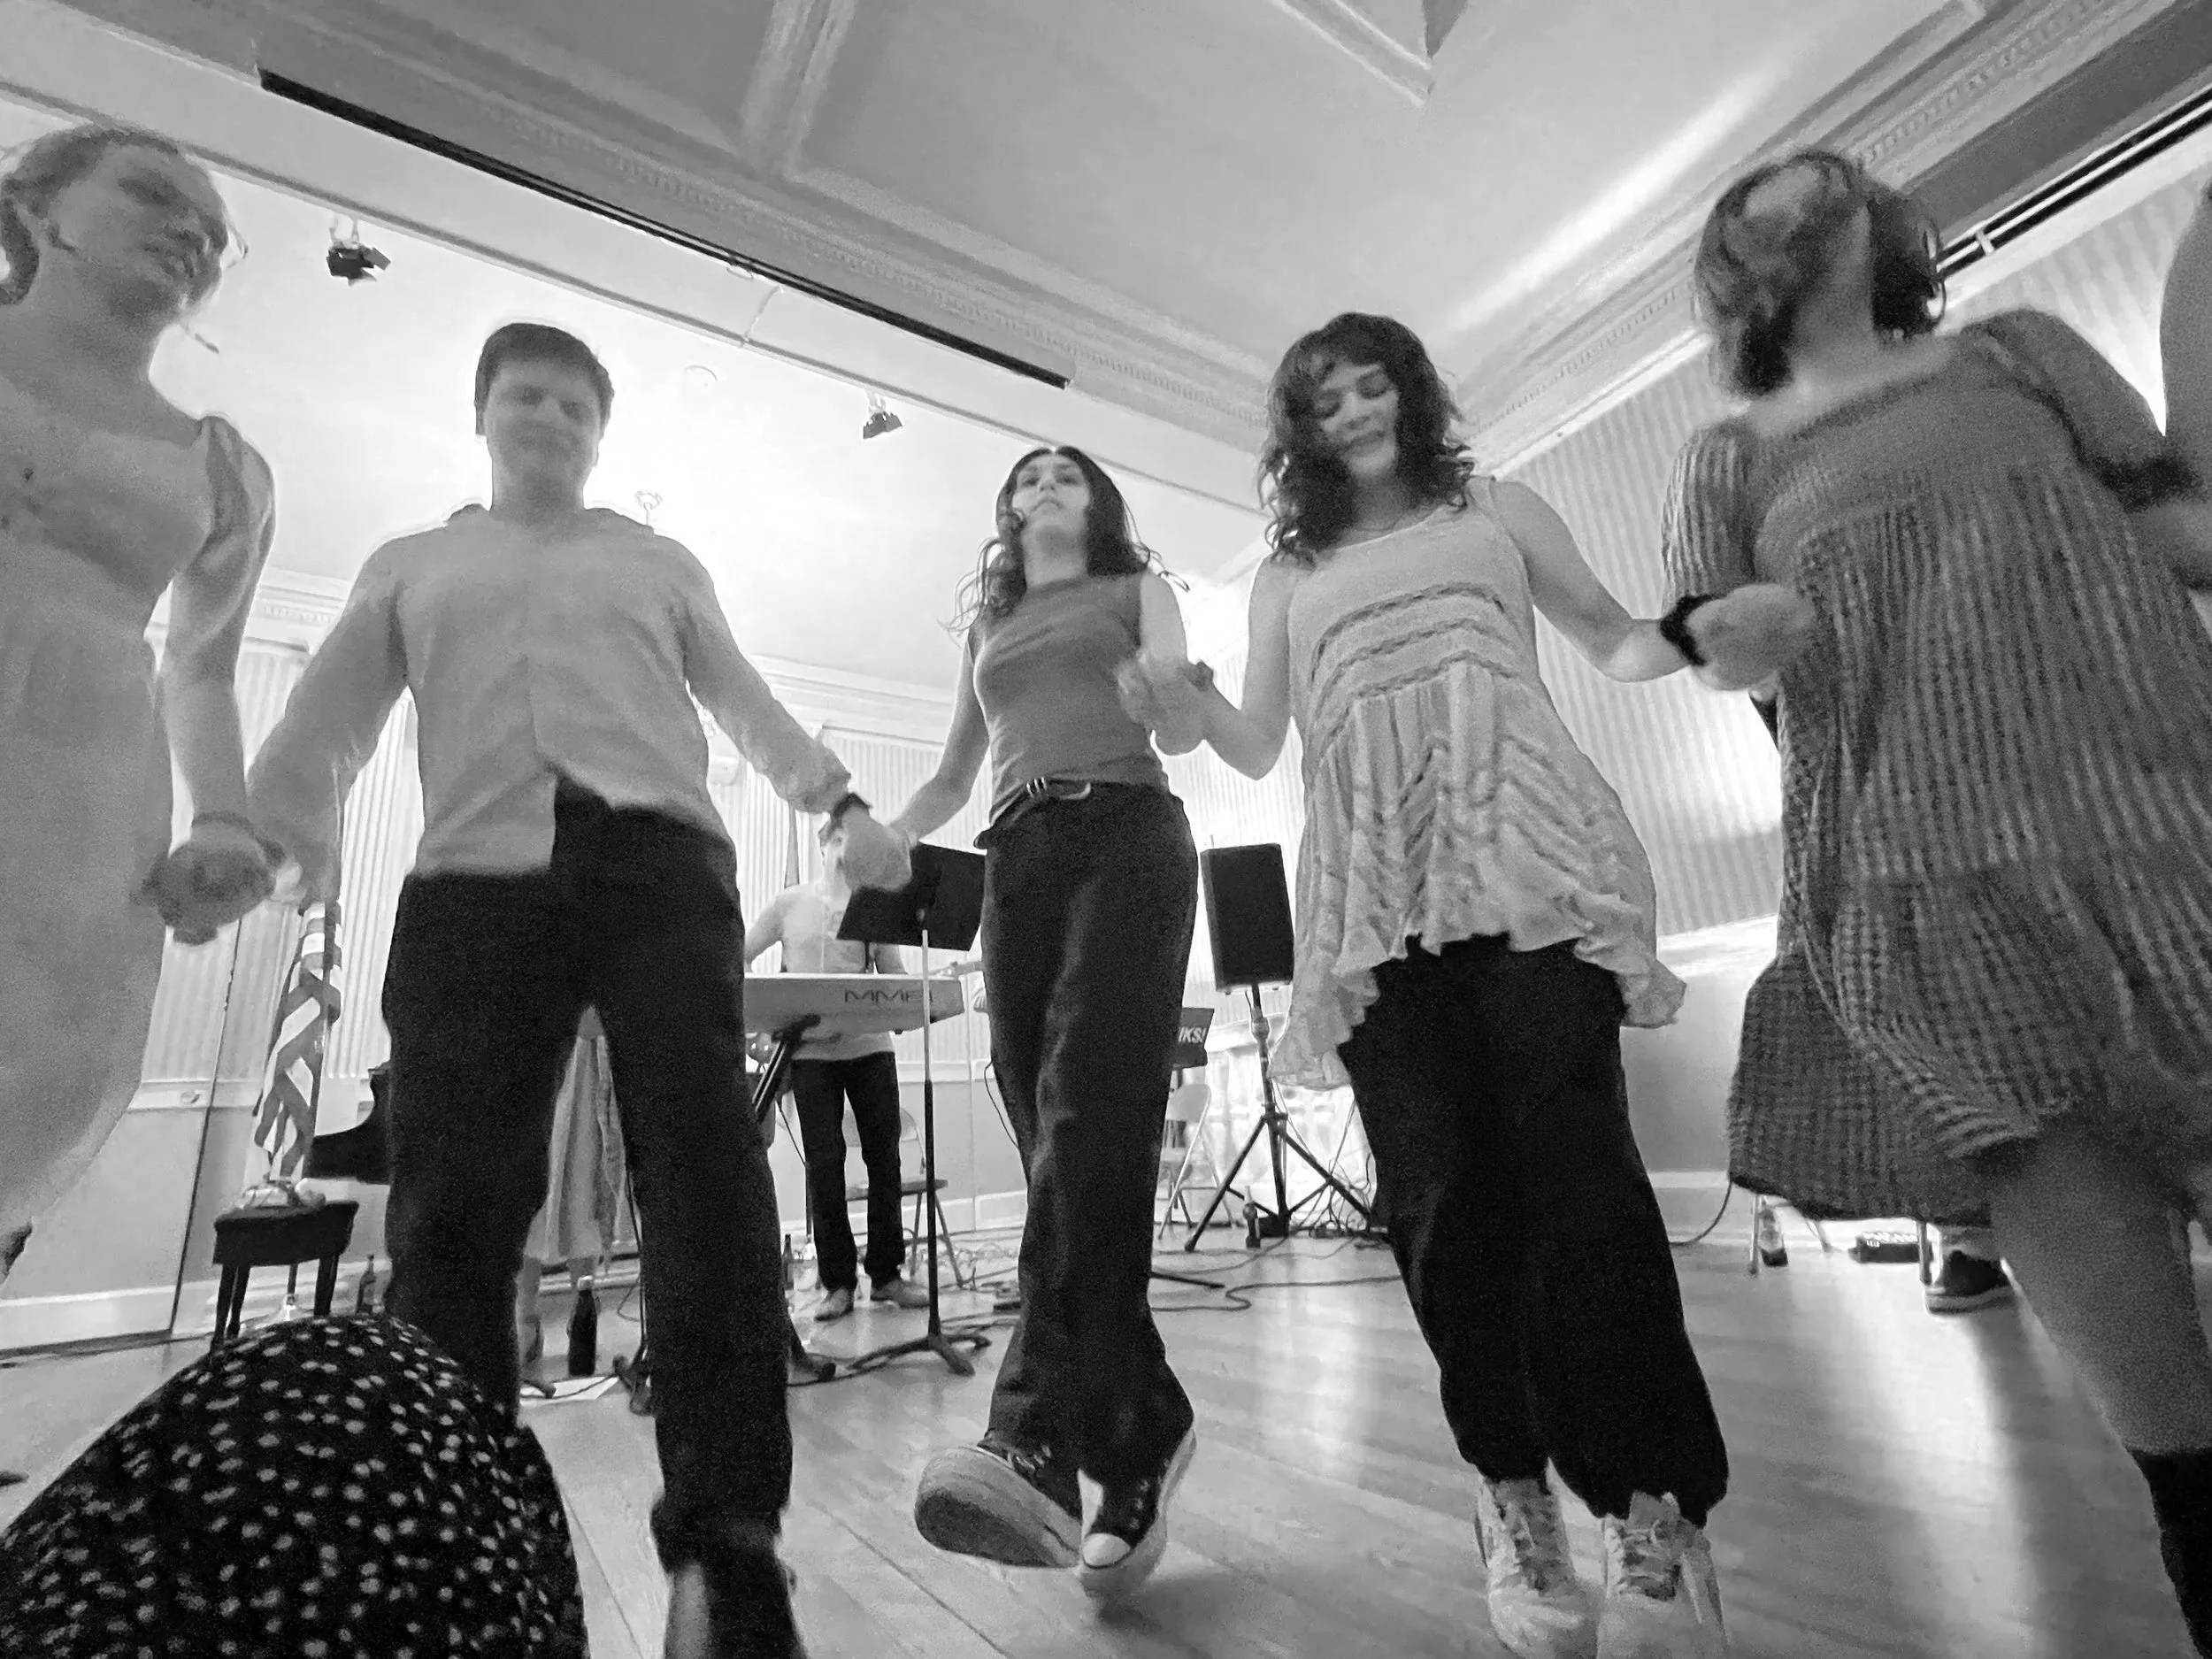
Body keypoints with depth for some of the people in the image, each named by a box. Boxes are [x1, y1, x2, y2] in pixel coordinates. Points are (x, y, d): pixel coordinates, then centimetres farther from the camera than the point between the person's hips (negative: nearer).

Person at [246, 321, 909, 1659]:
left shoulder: (661, 565, 27)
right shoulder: (409, 567, 29)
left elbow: (749, 702, 23)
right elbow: (322, 734, 25)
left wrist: (840, 800, 11)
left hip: (659, 862, -1)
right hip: (474, 880, 2)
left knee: (707, 1163, -16)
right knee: (454, 1199, -7)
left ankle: (725, 1537, -13)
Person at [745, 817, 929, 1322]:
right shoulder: (790, 904, 7)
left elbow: (897, 978, 5)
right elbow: (741, 957, 9)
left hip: (870, 1044, 1)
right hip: (810, 1049, -1)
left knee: (883, 1156, 4)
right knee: (824, 1162, 0)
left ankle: (886, 1274, 16)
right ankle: (837, 1283, 11)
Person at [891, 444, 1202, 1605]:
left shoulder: (1139, 589, 18)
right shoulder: (986, 624, 28)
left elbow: (1182, 733, 2)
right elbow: (950, 782, 27)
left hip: (1127, 839, -3)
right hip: (1018, 863, 4)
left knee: (1089, 1124, -21)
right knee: (1058, 1140, -5)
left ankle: (1037, 1436, -25)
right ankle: (1132, 1439, 2)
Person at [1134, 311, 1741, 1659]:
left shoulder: (1494, 509, 22)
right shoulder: (1290, 574, 24)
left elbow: (1620, 642, 23)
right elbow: (1259, 747, 18)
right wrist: (1188, 701, -2)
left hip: (1526, 861, -1)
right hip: (1376, 895, 2)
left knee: (1574, 1166, -11)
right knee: (1440, 1191, -2)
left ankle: (1657, 1505, 2)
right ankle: (1516, 1492, 13)